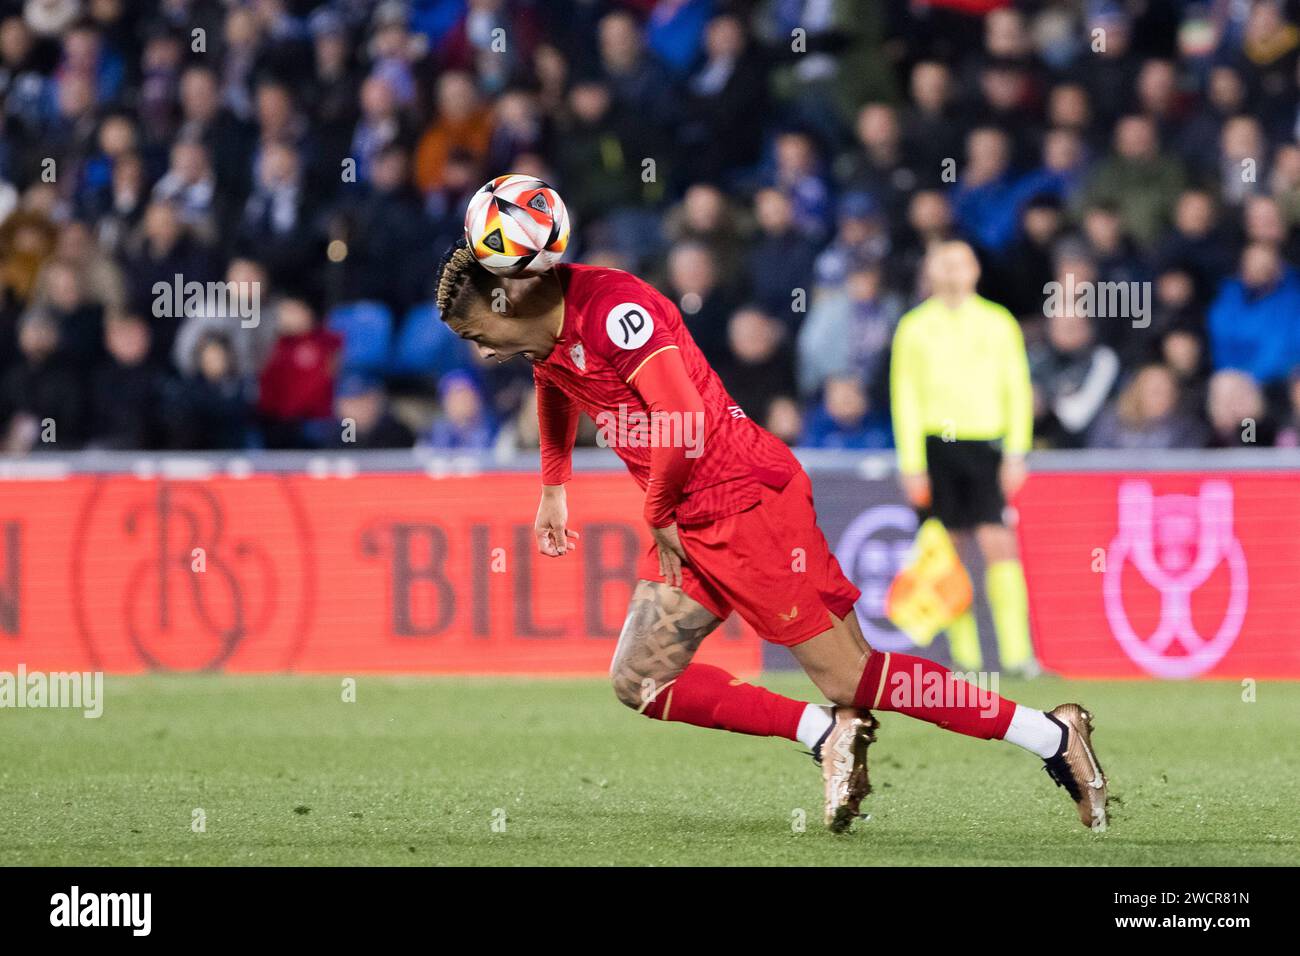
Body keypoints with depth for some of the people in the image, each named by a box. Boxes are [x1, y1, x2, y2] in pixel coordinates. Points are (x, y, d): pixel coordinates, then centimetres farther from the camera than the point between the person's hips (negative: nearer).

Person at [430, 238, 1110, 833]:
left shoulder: (613, 310, -19)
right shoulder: (547, 334, 11)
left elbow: (682, 424, -26)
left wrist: (657, 515, -10)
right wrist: (553, 489, 34)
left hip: (746, 500, -10)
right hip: (689, 525, 10)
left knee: (847, 677, -11)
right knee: (639, 683, 4)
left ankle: (1055, 736, -3)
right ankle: (828, 737, -1)